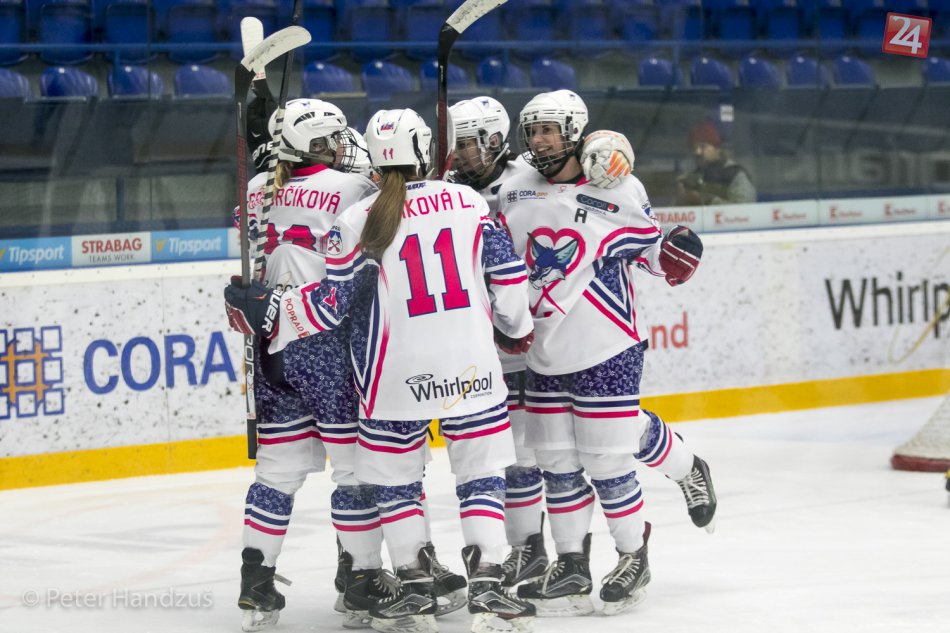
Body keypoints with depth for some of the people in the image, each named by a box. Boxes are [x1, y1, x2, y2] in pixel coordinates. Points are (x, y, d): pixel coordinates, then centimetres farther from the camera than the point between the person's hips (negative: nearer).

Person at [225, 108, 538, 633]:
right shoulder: (468, 201, 2)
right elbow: (507, 273, 6)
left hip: (395, 378, -1)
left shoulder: (357, 223, -5)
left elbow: (329, 305, -4)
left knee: (395, 481, 13)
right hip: (470, 368, 1)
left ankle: (414, 590, 13)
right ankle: (487, 588, 0)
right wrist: (515, 328, 24)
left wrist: (264, 313, 10)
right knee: (482, 473, 8)